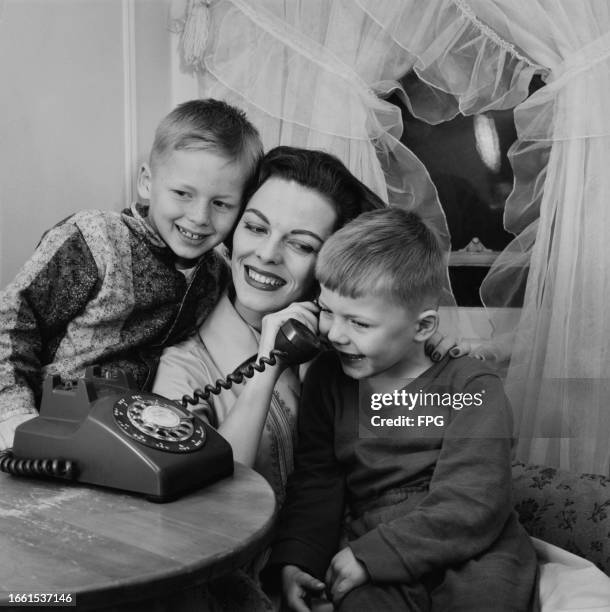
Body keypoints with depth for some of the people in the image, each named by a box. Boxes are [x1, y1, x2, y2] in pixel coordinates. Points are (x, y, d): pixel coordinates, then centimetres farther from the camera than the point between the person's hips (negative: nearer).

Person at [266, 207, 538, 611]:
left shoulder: (472, 386, -6)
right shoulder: (328, 379, 9)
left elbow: (470, 507, -13)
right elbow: (315, 484, 11)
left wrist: (368, 554, -16)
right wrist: (294, 561, -5)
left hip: (475, 565, 0)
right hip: (380, 577, 1)